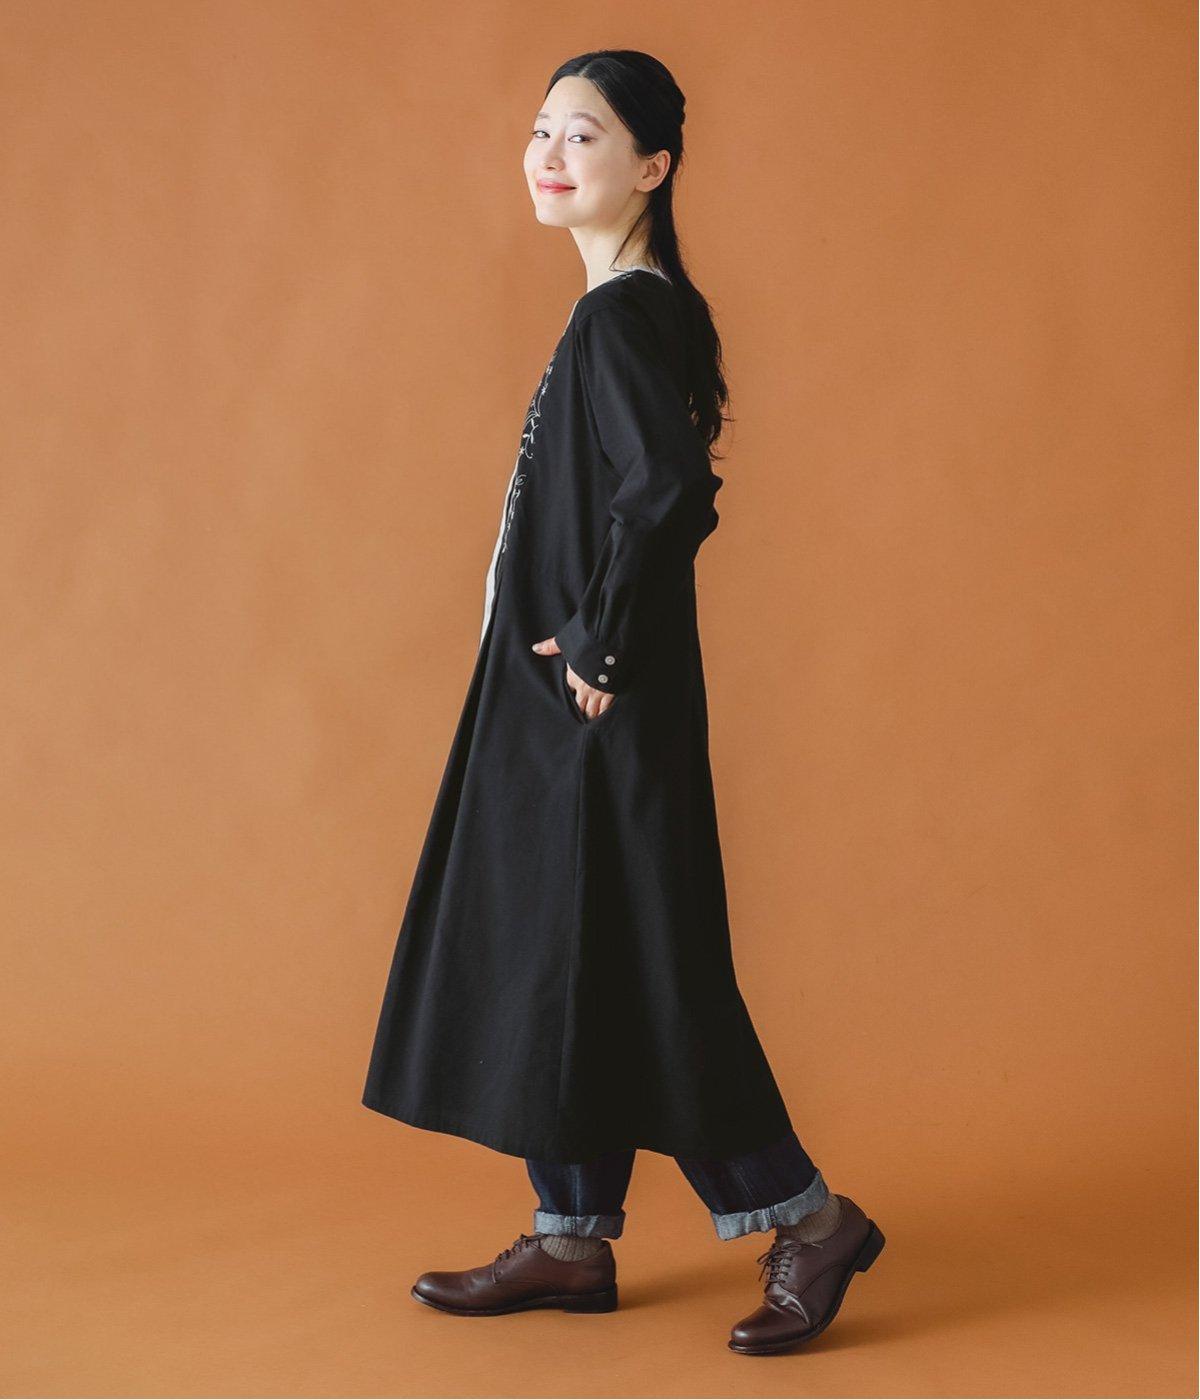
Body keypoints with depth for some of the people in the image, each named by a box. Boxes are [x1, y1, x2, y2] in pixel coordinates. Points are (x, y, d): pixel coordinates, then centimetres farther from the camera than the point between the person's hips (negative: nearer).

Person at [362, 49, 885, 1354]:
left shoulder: (622, 317, -16)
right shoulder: (626, 310, 13)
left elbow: (667, 490, -30)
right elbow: (669, 492, 19)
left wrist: (600, 649, -22)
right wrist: (592, 643, 13)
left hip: (602, 712, -10)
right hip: (564, 705, 10)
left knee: (626, 964, -3)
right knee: (554, 954, 13)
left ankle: (804, 1213, 8)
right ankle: (572, 1237, 23)